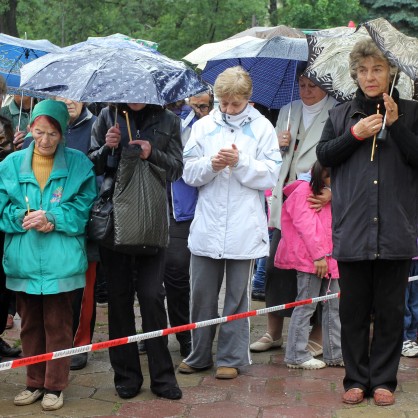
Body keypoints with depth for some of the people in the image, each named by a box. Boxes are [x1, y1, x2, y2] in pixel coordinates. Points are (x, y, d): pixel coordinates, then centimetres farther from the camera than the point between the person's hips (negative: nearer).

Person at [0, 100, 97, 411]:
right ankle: (35, 383, 26)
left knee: (58, 325, 4)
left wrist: (53, 219, -17)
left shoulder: (78, 164, 0)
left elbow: (84, 208, -4)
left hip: (61, 262, -2)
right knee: (30, 324, 13)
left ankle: (55, 386, 16)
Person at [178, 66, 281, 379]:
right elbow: (189, 173, 4)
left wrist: (240, 162, -16)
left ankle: (231, 358, 17)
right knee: (202, 295, 8)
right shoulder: (204, 127, 9)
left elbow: (270, 175, -3)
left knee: (237, 297, 7)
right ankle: (200, 356, 21)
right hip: (207, 227, 2)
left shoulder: (262, 128, 3)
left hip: (244, 229, -2)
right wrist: (211, 164, -14)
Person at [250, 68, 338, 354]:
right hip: (285, 203, 6)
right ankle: (274, 333, 21)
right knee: (275, 266, 8)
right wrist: (279, 145, 2)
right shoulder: (288, 111, 16)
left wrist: (332, 191, -25)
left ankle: (316, 339, 11)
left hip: (317, 203, -5)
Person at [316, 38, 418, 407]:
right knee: (353, 310, 5)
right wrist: (355, 134, -7)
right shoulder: (341, 115, 14)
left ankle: (383, 380, 14)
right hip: (351, 230, 2)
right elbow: (324, 155, 5)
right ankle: (356, 380, 15)